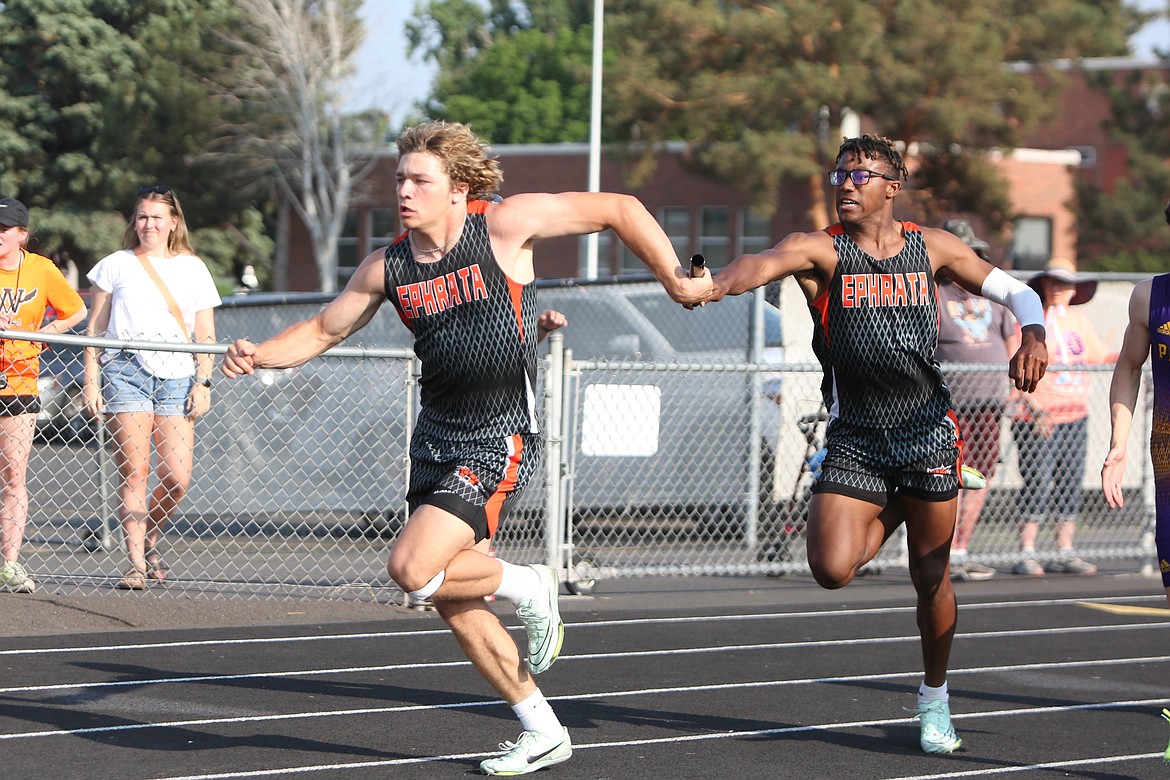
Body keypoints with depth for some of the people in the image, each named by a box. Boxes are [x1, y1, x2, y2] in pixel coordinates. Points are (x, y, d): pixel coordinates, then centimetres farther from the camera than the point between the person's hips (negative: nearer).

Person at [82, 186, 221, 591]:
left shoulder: (193, 269, 15)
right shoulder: (116, 265, 11)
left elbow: (205, 335, 15)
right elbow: (95, 328, 11)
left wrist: (202, 383, 4)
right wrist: (91, 381, 3)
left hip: (176, 376, 2)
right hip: (126, 370, -2)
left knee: (177, 478, -7)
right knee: (133, 473, -9)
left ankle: (150, 537, 20)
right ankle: (136, 562, -6)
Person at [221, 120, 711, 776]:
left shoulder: (505, 223, -12)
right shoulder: (389, 267, 1)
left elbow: (618, 209, -5)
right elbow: (323, 330, 13)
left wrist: (676, 280, -5)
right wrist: (260, 355, -5)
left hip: (501, 440, -7)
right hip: (437, 434, 7)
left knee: (413, 568, -22)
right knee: (453, 604, 8)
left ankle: (528, 588, 6)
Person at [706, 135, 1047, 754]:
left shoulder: (931, 248, 4)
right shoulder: (821, 250, -3)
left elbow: (1014, 291, 13)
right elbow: (767, 262, -25)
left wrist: (1032, 338, -9)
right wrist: (716, 285, -47)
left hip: (925, 428, 1)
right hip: (853, 432, -1)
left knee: (931, 576, 6)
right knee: (832, 569, -15)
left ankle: (934, 698, 27)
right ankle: (891, 513, 20)